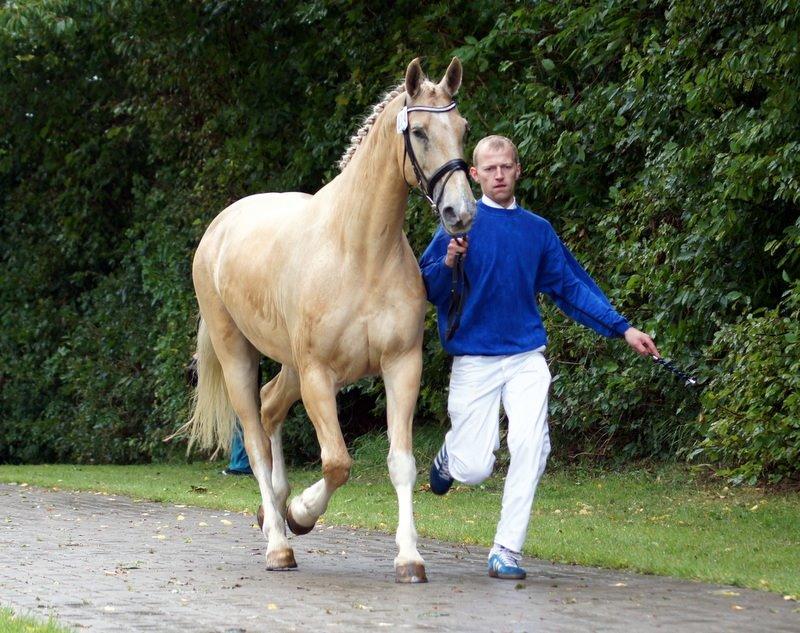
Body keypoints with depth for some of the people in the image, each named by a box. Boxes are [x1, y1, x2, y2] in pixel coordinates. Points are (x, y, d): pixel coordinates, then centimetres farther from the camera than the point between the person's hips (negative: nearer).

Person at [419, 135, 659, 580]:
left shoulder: (538, 229, 9)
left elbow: (571, 285, 12)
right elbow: (427, 288, -4)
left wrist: (623, 328, 7)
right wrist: (448, 264, -25)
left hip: (526, 357, 3)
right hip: (474, 358, -3)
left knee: (531, 447, -16)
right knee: (474, 470, -4)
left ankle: (508, 550, -6)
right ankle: (451, 455, 35)